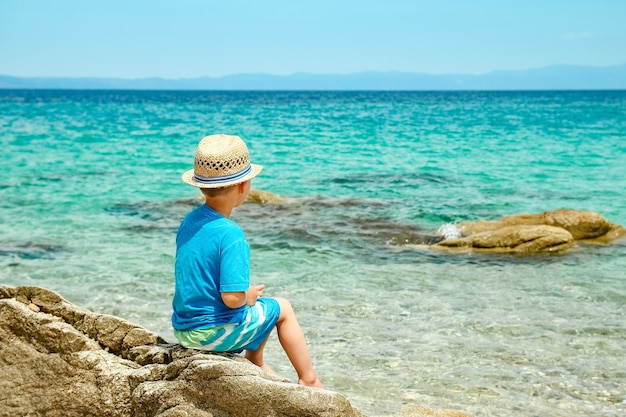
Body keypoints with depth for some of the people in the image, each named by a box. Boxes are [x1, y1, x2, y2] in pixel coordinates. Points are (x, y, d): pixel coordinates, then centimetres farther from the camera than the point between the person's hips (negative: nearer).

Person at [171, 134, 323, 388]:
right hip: (214, 334, -8)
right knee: (282, 309, 15)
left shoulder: (189, 222, 1)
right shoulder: (230, 234, -24)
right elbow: (232, 297, -29)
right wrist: (249, 296, -6)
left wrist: (247, 294, 10)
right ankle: (309, 379, 24)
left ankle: (256, 365, 44)